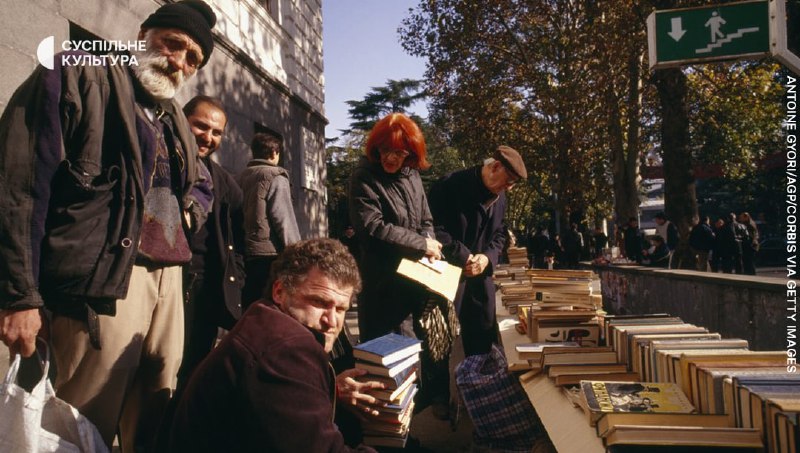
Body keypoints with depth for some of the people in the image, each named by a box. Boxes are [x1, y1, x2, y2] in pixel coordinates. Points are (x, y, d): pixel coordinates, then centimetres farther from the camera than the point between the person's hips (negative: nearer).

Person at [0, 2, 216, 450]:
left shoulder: (174, 119, 21)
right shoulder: (78, 76, 1)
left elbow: (202, 185, 37)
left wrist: (190, 214, 12)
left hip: (169, 278, 7)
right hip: (106, 276, -7)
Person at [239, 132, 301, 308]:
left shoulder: (243, 177, 15)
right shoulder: (275, 177, -5)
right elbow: (284, 218, -12)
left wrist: (242, 245, 15)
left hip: (247, 253, 7)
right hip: (270, 253, -7)